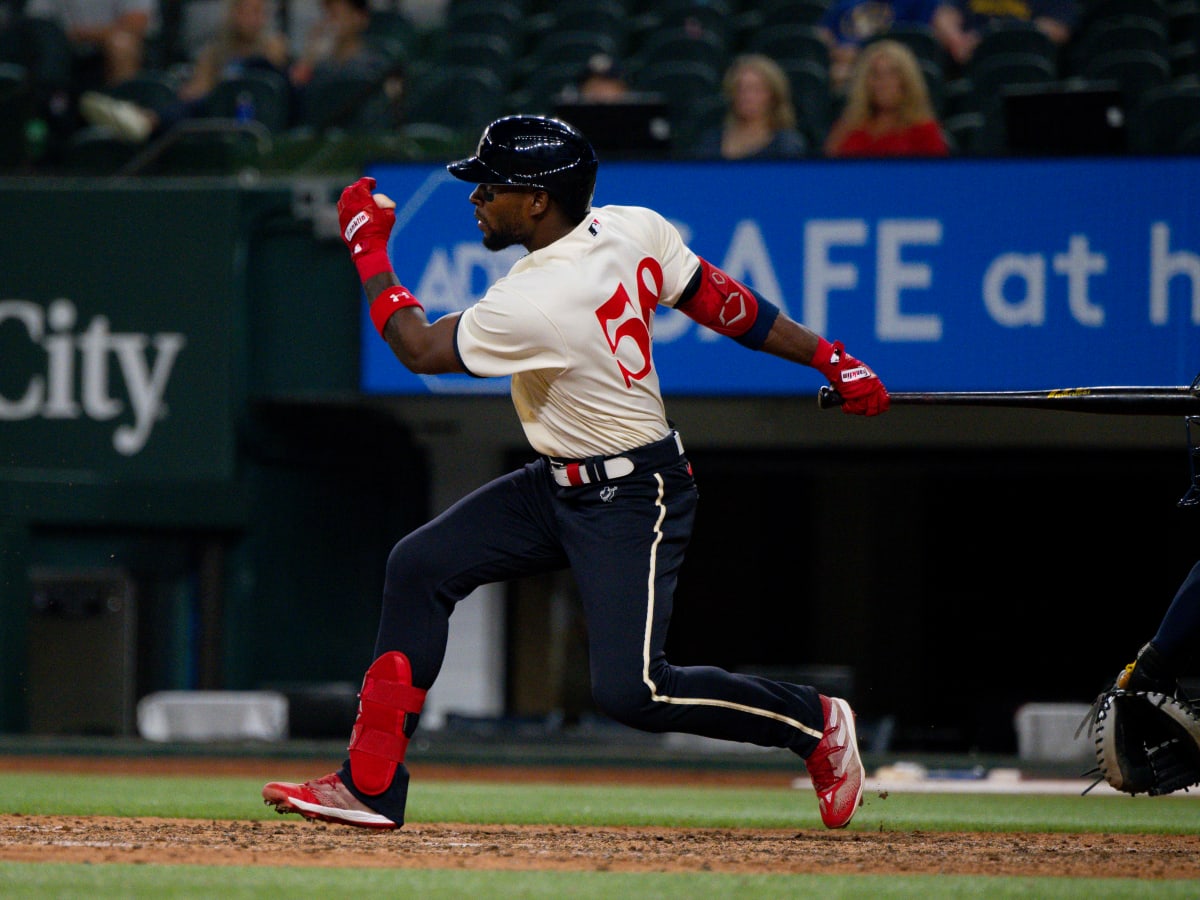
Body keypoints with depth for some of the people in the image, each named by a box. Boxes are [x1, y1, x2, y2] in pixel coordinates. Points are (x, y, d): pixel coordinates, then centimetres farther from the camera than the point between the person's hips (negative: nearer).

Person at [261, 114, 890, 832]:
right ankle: (371, 787, 6)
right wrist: (829, 357, 8)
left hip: (632, 502, -10)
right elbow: (723, 304, 1)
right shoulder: (636, 230, -6)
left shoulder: (535, 305, -29)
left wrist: (369, 248, -3)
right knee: (420, 566, 4)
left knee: (629, 690, -15)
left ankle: (816, 723, 7)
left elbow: (419, 348, -14)